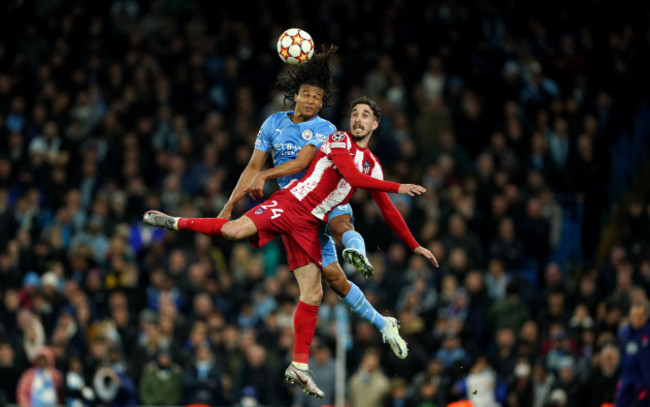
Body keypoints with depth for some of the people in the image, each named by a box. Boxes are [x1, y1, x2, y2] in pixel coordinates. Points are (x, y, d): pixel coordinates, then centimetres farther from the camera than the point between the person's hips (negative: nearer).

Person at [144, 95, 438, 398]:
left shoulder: (372, 165, 18)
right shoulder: (340, 140, -1)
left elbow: (388, 211, 24)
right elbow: (352, 176, -17)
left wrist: (415, 246, 22)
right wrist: (397, 188, -14)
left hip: (309, 225, 6)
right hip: (290, 203, -6)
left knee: (312, 295, -2)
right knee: (235, 230, -27)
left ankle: (299, 368, 5)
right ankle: (176, 223, -3)